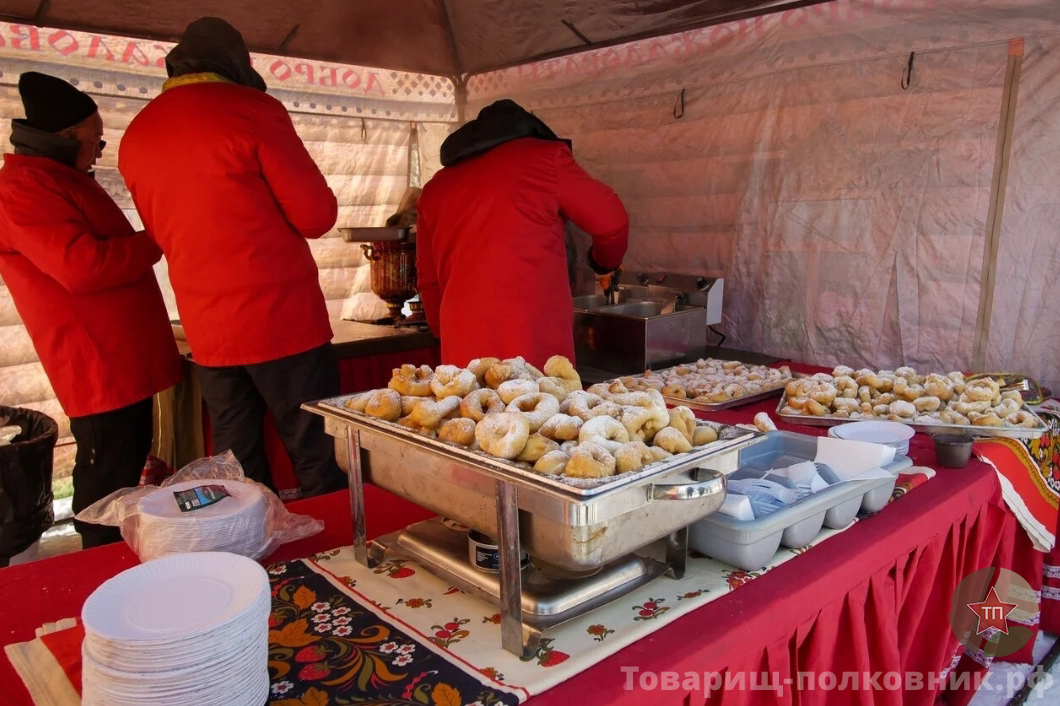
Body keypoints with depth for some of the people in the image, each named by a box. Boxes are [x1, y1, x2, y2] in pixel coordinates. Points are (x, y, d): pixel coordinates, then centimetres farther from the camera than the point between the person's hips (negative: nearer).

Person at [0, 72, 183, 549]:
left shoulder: (62, 180, 20)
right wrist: (156, 243, -14)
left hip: (123, 358, 11)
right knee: (106, 487, -3)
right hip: (98, 366, -11)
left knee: (126, 471, 19)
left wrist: (145, 245, 13)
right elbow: (82, 265, -25)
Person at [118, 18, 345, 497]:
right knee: (319, 462, 3)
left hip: (206, 333, 6)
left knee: (240, 471, 13)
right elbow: (316, 216, -9)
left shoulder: (136, 135, 11)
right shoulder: (253, 110, -8)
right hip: (283, 321, -6)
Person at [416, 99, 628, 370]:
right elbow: (611, 222, 10)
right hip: (533, 346, -4)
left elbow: (429, 281, 22)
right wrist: (604, 263, 30)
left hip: (462, 351, 4)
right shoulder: (545, 156, 7)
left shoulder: (435, 187, 19)